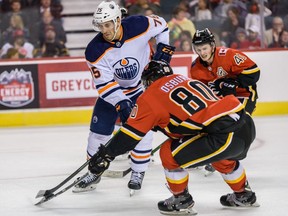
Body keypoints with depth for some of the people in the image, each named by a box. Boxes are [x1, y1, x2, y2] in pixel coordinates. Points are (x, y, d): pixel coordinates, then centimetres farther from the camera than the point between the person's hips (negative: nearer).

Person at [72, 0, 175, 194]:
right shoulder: (95, 51, -26)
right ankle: (94, 173, 20)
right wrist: (121, 104, -35)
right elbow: (104, 84, -24)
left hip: (143, 86, -1)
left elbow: (160, 24, -4)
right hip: (112, 91, 1)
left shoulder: (140, 26, -27)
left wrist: (163, 47, -12)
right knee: (99, 132, 1)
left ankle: (138, 173, 8)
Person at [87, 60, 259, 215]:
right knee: (223, 156, 37)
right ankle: (244, 195, 51)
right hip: (247, 125, 8)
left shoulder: (152, 95, 6)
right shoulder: (185, 80, 27)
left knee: (170, 153, 4)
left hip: (225, 135, -8)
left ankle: (182, 201, 17)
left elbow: (132, 132, 6)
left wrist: (106, 155, 13)